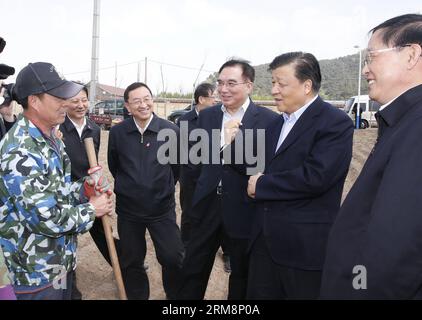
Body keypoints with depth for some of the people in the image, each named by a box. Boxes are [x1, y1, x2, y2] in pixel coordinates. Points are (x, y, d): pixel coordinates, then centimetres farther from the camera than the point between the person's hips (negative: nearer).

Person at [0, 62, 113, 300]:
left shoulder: (50, 137, 5)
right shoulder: (20, 152, -27)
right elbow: (46, 218, -29)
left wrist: (84, 190, -5)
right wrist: (91, 209, -14)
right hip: (35, 271, -9)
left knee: (67, 294, 24)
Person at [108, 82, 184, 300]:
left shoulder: (171, 131, -10)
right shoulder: (117, 132, -6)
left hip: (162, 208, -1)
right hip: (128, 208, 2)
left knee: (173, 257, 0)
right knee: (131, 261, 14)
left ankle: (176, 295, 27)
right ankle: (137, 296, 37)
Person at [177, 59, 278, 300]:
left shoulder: (269, 120, -10)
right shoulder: (207, 115, 5)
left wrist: (235, 139, -25)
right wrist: (227, 142, -15)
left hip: (244, 208, -3)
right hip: (208, 204, 4)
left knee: (242, 275, 17)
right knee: (193, 270, 15)